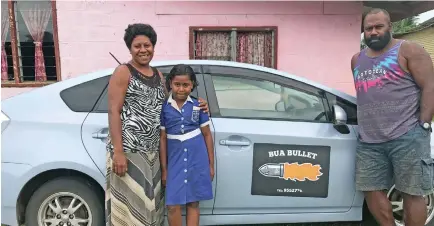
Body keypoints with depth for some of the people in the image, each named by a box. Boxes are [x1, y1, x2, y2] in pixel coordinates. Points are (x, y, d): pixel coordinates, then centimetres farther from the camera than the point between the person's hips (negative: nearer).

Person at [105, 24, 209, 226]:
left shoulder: (158, 75, 15)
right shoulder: (123, 72, -5)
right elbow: (113, 112, -11)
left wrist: (196, 106, 5)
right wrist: (118, 152, -19)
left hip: (152, 151, 7)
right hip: (128, 149, -7)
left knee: (149, 201, 15)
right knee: (128, 202, -1)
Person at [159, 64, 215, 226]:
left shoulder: (198, 106, 0)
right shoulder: (164, 108, -2)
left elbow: (207, 135, 6)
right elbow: (162, 138, 2)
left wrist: (211, 164, 5)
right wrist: (164, 168, 1)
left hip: (197, 159, 1)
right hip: (175, 160, 0)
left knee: (193, 202, 8)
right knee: (173, 205, -2)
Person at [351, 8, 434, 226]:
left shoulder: (408, 50, 1)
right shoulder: (357, 60, 18)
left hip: (407, 137, -5)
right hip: (369, 141, 6)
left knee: (412, 192, 2)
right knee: (372, 190, 8)